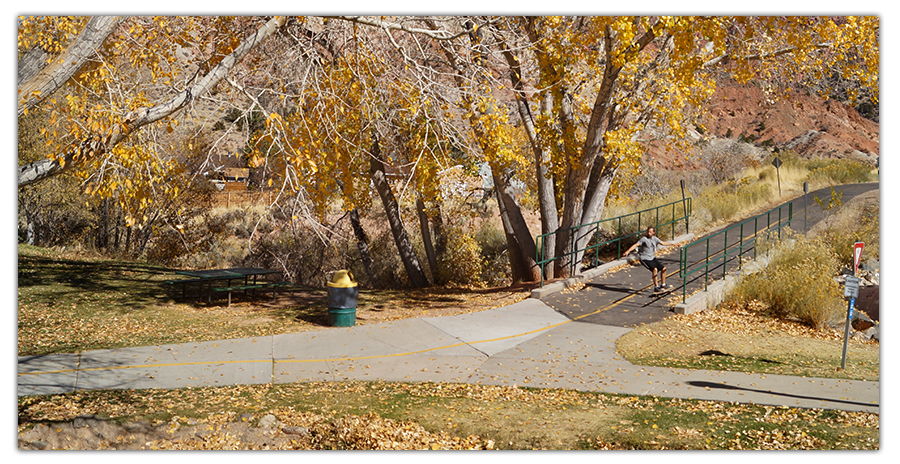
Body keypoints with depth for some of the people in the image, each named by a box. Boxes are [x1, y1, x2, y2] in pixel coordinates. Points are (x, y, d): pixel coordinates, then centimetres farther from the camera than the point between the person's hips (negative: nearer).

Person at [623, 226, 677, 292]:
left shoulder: (655, 238, 6)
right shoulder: (644, 239, -14)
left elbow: (663, 243, 19)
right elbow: (636, 245, -22)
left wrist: (673, 244, 25)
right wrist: (628, 251, -35)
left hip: (652, 258, 7)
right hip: (644, 259, -7)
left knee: (663, 268, 4)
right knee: (655, 269, -27)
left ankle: (663, 285, 21)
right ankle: (656, 287, -22)